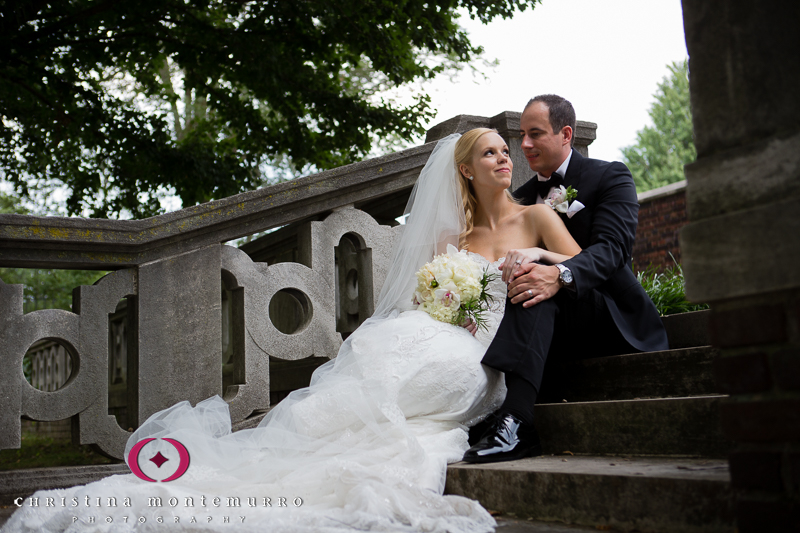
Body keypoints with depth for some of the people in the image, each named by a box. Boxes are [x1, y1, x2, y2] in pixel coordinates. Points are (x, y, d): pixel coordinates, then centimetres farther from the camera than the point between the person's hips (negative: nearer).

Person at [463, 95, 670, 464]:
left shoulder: (610, 177, 0)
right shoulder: (523, 197, 18)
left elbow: (612, 246, -17)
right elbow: (511, 259, 10)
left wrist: (559, 274, -38)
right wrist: (511, 269, -17)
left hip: (612, 319, -6)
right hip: (553, 328, 6)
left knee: (539, 293, -33)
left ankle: (515, 420, -46)